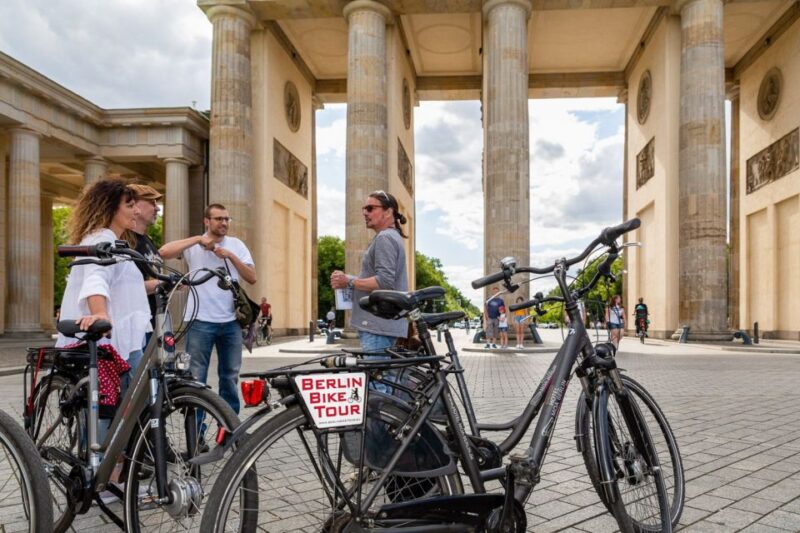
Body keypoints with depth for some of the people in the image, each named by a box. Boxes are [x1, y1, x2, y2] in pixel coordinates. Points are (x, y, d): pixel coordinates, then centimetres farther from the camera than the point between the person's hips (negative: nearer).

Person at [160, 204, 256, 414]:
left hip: (230, 322, 3)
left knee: (230, 376, 12)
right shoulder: (194, 246, 1)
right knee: (196, 377, 2)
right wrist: (198, 239, -15)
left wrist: (231, 255, -10)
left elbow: (252, 278, 1)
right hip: (200, 321, -3)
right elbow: (164, 252, -15)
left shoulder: (236, 245, 8)